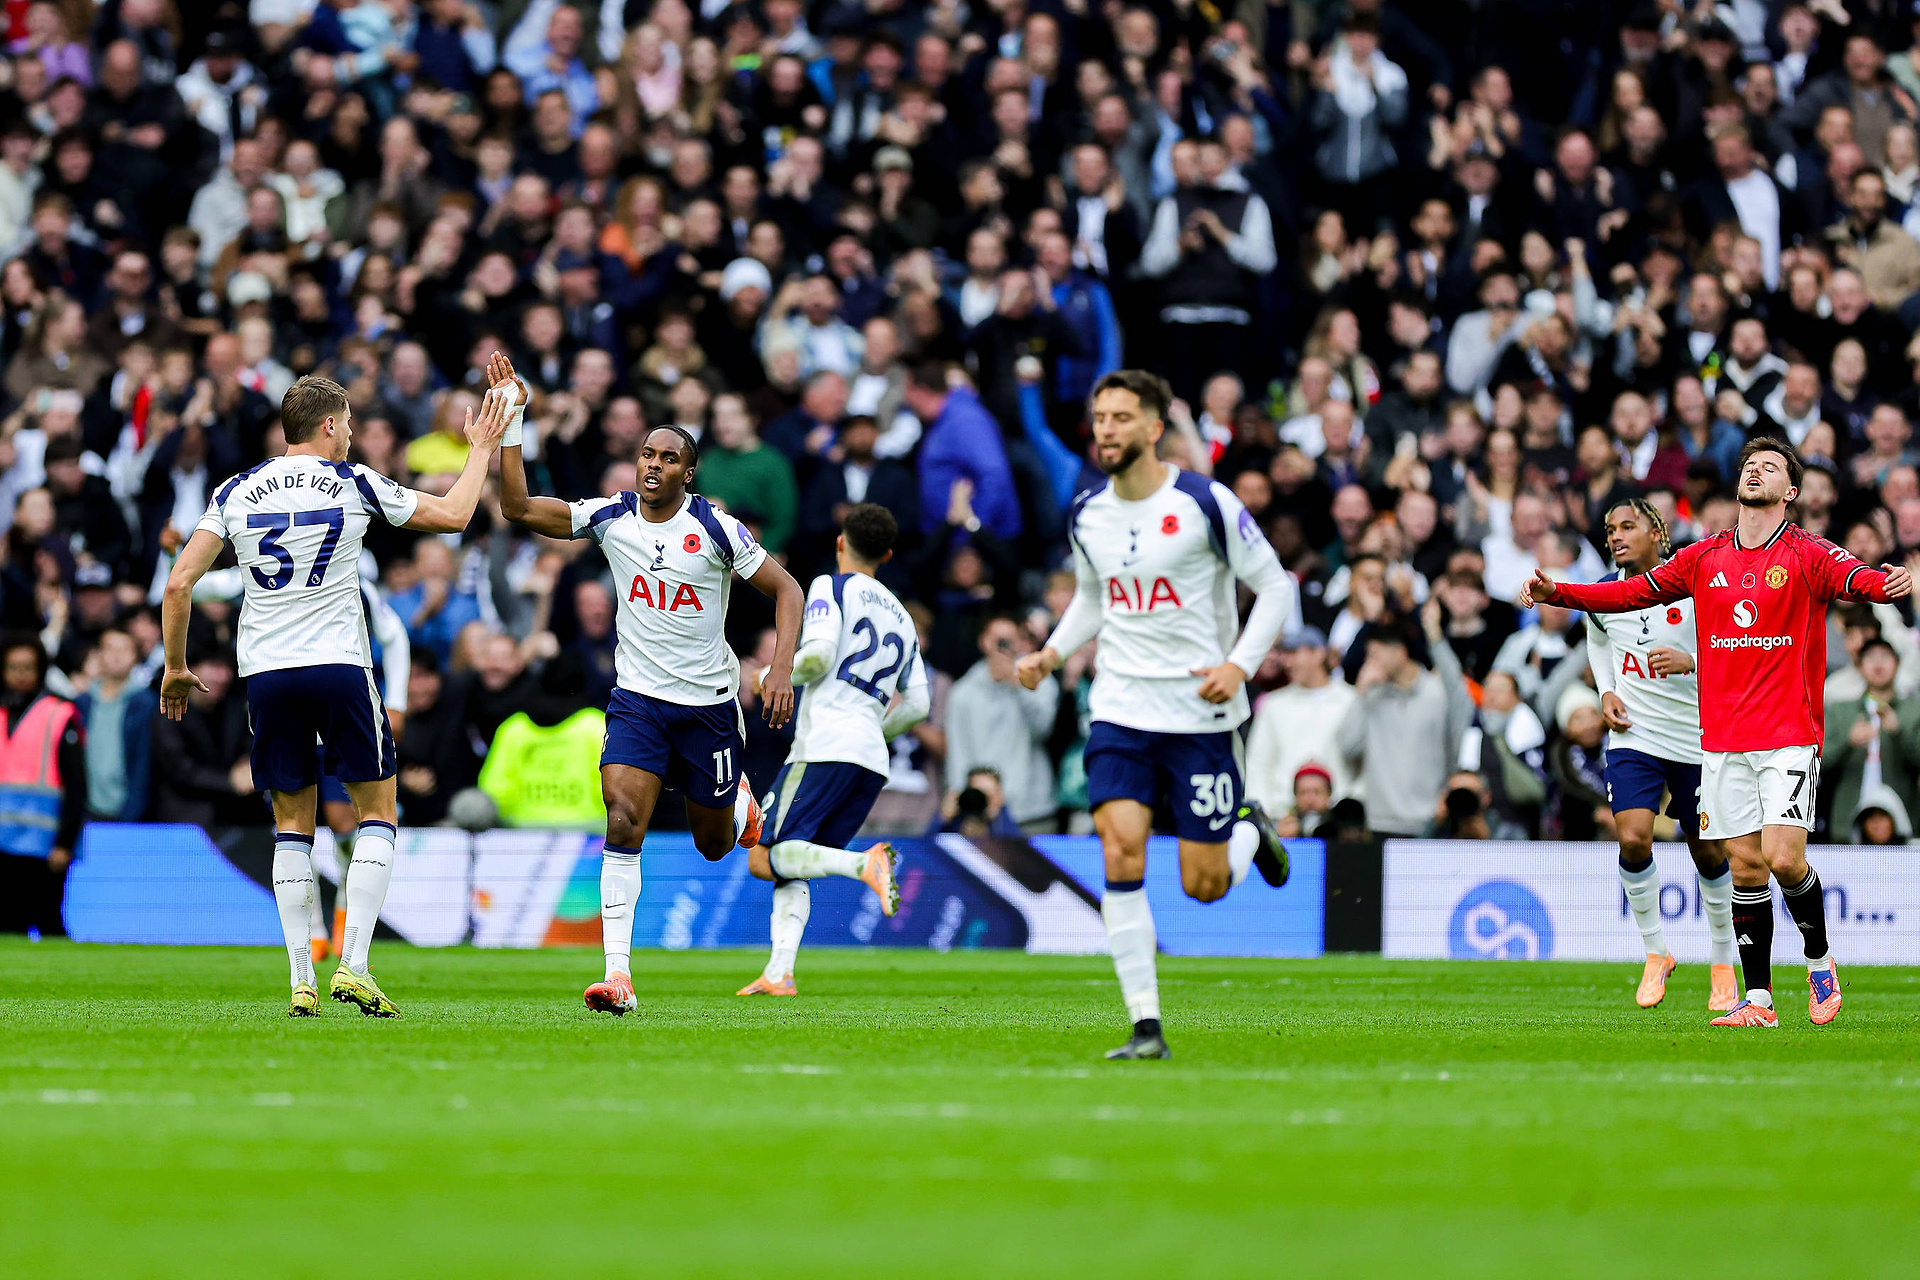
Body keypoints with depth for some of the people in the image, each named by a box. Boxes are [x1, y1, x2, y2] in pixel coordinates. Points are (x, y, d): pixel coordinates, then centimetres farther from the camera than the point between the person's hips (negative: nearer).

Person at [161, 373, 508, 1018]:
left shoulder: (236, 491, 7)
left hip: (265, 673, 3)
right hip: (340, 664, -3)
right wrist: (482, 446, 25)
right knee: (377, 814, 8)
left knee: (292, 824, 11)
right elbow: (453, 514, 10)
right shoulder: (353, 483, 0)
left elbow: (179, 584, 2)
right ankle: (353, 964, -6)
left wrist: (175, 667, 14)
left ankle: (302, 980, 3)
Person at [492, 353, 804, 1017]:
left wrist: (781, 669, -17)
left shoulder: (715, 529, -10)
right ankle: (618, 975, -21)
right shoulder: (610, 517, -3)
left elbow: (786, 589, -4)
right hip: (638, 699, 1)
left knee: (713, 843, 13)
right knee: (623, 823, -19)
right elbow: (518, 507, -8)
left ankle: (740, 798, 52)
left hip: (710, 700, -1)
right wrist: (512, 417, -16)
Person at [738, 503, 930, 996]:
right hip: (872, 759, 7)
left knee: (764, 858, -11)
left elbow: (818, 654, -12)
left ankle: (864, 863, -33)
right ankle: (779, 972, -6)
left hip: (825, 746, -7)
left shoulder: (831, 587, 4)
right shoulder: (901, 616, 23)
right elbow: (917, 703, 18)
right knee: (790, 870, 11)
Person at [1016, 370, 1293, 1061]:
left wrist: (1241, 664, -16)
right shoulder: (1086, 514, 4)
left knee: (1204, 885, -1)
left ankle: (1249, 830, 36)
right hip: (1120, 710, 3)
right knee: (1120, 851, -15)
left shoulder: (1204, 504, -11)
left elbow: (1274, 584, -3)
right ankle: (1146, 1027, -10)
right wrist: (1052, 653, 4)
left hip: (1202, 712, -3)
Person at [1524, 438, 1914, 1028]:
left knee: (1784, 858, -14)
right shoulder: (1706, 557, 10)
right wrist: (1556, 592, 6)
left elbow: (1859, 579, -21)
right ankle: (1757, 998, 7)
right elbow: (1632, 592, 16)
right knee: (1746, 865, 3)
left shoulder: (1808, 555, -3)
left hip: (1789, 736, -4)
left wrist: (1892, 584, -45)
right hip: (1722, 739, 4)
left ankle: (1819, 961, 11)